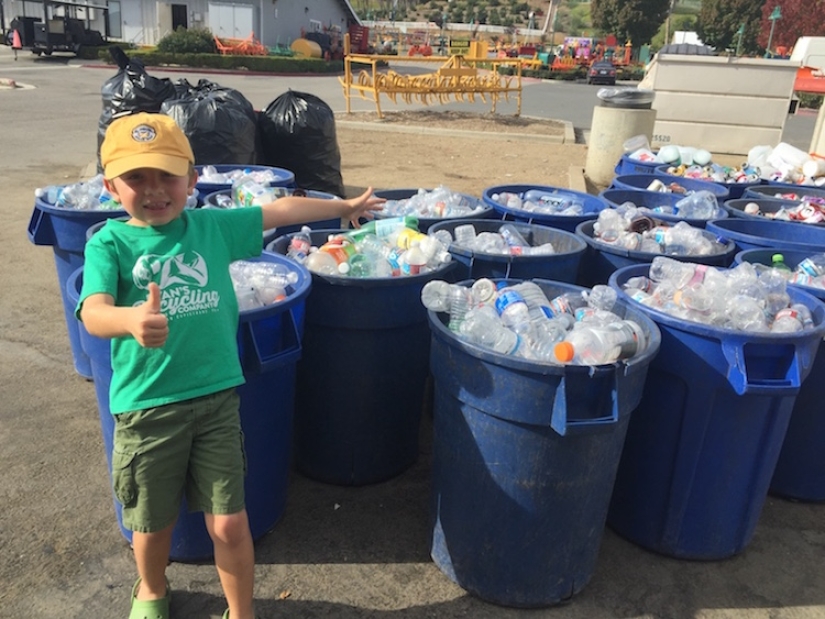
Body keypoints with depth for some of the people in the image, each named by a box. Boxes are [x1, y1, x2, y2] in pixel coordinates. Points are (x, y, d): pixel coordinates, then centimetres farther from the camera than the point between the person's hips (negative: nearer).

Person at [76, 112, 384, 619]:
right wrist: (132, 319, -45)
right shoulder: (109, 242, -6)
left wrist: (345, 206, 19)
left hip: (216, 397, 1)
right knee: (154, 522, 18)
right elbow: (94, 312, -23)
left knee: (229, 524, 5)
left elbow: (283, 210, 11)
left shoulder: (213, 225, 2)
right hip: (146, 406, -1)